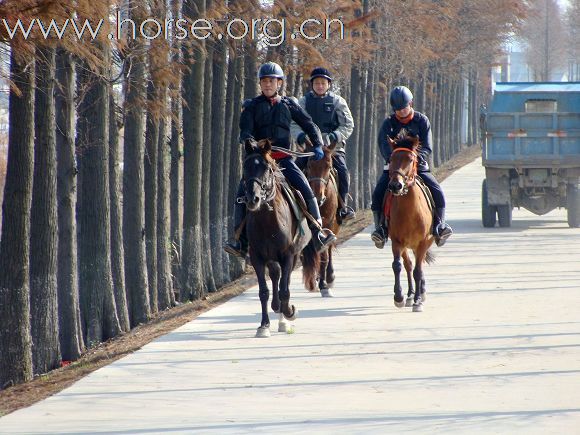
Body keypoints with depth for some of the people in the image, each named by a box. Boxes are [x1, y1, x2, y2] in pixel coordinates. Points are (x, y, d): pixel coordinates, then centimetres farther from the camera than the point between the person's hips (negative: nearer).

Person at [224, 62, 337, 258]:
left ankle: (318, 233, -10)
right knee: (242, 192, -18)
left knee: (305, 189, -17)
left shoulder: (289, 104, 12)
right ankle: (241, 240, -14)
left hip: (283, 158, 1)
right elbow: (245, 131, -2)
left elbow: (309, 125, 16)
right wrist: (249, 141, -25)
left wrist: (318, 146, 1)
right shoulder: (252, 106, 8)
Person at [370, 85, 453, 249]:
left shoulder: (422, 121, 2)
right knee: (378, 192, -23)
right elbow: (385, 147, -12)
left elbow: (426, 148, -6)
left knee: (437, 192, -20)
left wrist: (416, 158, -27)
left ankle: (439, 225, -6)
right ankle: (381, 230, -16)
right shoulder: (388, 123, 2)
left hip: (418, 167, 0)